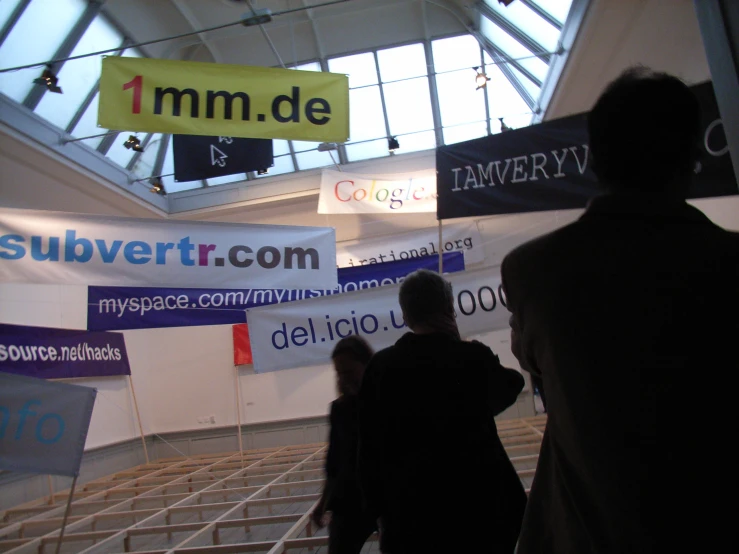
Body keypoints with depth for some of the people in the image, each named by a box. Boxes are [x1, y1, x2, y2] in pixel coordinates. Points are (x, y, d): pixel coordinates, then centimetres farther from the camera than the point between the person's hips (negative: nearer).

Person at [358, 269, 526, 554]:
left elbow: (370, 449, -1)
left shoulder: (380, 367, -5)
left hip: (410, 515, 2)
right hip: (480, 507, -1)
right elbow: (506, 389, 12)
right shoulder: (474, 357, -10)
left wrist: (381, 511, 9)